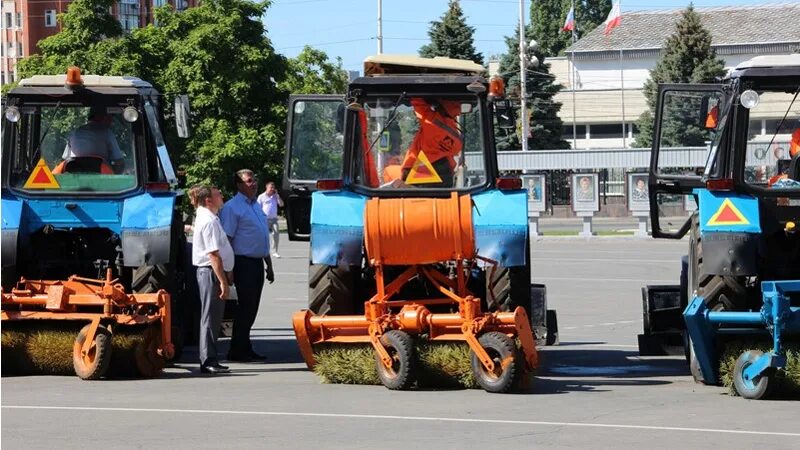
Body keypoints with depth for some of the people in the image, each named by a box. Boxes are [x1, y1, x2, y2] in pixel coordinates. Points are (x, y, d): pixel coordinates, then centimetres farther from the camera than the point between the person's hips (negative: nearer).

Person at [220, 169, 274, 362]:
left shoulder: (257, 206, 18)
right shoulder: (232, 207, -10)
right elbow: (226, 239, -16)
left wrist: (269, 265, 23)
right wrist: (230, 269, -21)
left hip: (257, 263, 8)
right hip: (244, 262, -8)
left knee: (251, 309, 11)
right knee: (246, 307, -8)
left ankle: (245, 349, 18)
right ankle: (237, 351, -4)